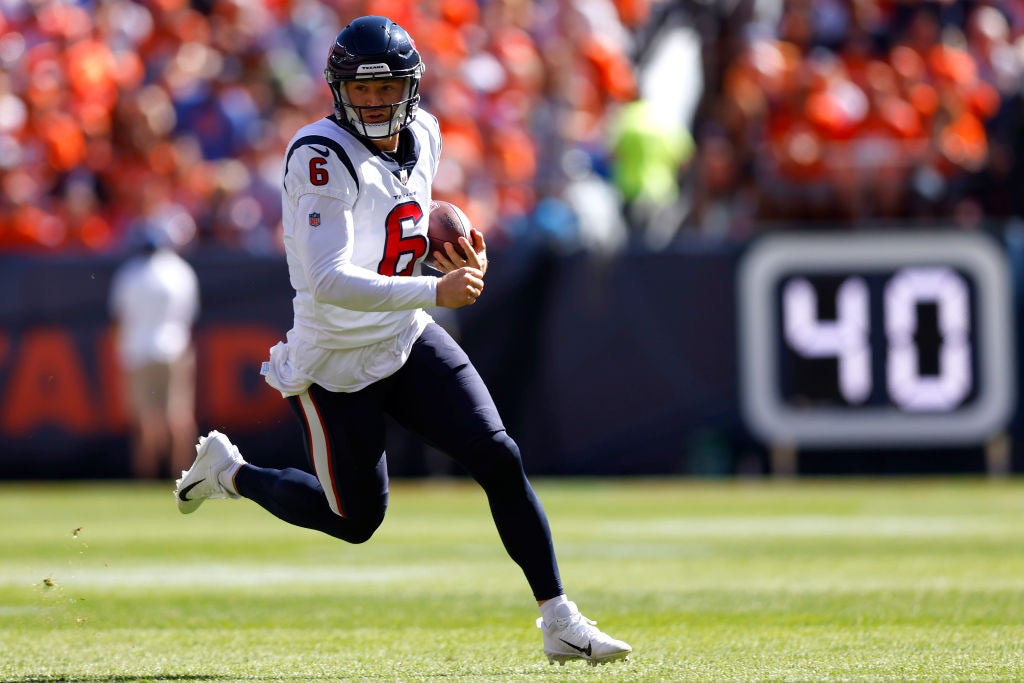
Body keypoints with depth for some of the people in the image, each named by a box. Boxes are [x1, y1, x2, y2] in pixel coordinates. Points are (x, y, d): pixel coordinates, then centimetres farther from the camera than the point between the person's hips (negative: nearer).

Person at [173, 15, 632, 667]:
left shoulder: (424, 136, -1)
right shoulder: (322, 157, -25)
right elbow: (328, 282, -34)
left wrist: (460, 256, -1)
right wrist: (434, 290, -41)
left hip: (411, 342, 6)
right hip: (337, 364, -6)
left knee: (499, 457, -10)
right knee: (357, 521, 8)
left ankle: (561, 621, -4)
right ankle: (229, 470, 33)